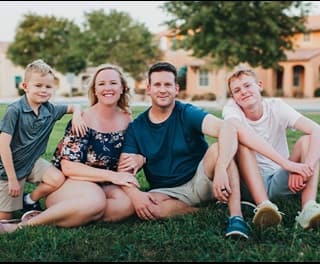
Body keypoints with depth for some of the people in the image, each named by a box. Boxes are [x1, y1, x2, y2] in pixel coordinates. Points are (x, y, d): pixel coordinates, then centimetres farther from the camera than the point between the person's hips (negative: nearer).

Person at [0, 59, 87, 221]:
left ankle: (30, 202, 6)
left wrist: (77, 115, -15)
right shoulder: (15, 110, -21)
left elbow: (75, 107, 10)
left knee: (58, 179, -21)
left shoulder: (50, 110, -5)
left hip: (33, 161, 5)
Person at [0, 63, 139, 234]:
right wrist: (112, 175, -24)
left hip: (101, 185, 5)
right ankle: (23, 226, -25)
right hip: (66, 181, -5)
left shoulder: (127, 119, 4)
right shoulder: (82, 120, -12)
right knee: (95, 200, -37)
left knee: (127, 202, -27)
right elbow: (68, 167, -18)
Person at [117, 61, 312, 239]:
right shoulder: (136, 127, -2)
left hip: (200, 181, -1)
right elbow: (124, 169, -9)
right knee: (143, 208, -33)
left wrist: (220, 169, -48)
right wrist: (134, 194, -32)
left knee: (221, 146, -29)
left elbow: (227, 128, -30)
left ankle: (236, 216, -35)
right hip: (168, 192, 2)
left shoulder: (187, 113, -11)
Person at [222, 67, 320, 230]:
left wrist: (305, 168, -36)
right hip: (251, 182, -1)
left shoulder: (276, 106, -6)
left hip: (280, 180, 1)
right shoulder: (231, 108, -5)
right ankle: (263, 205, -42)